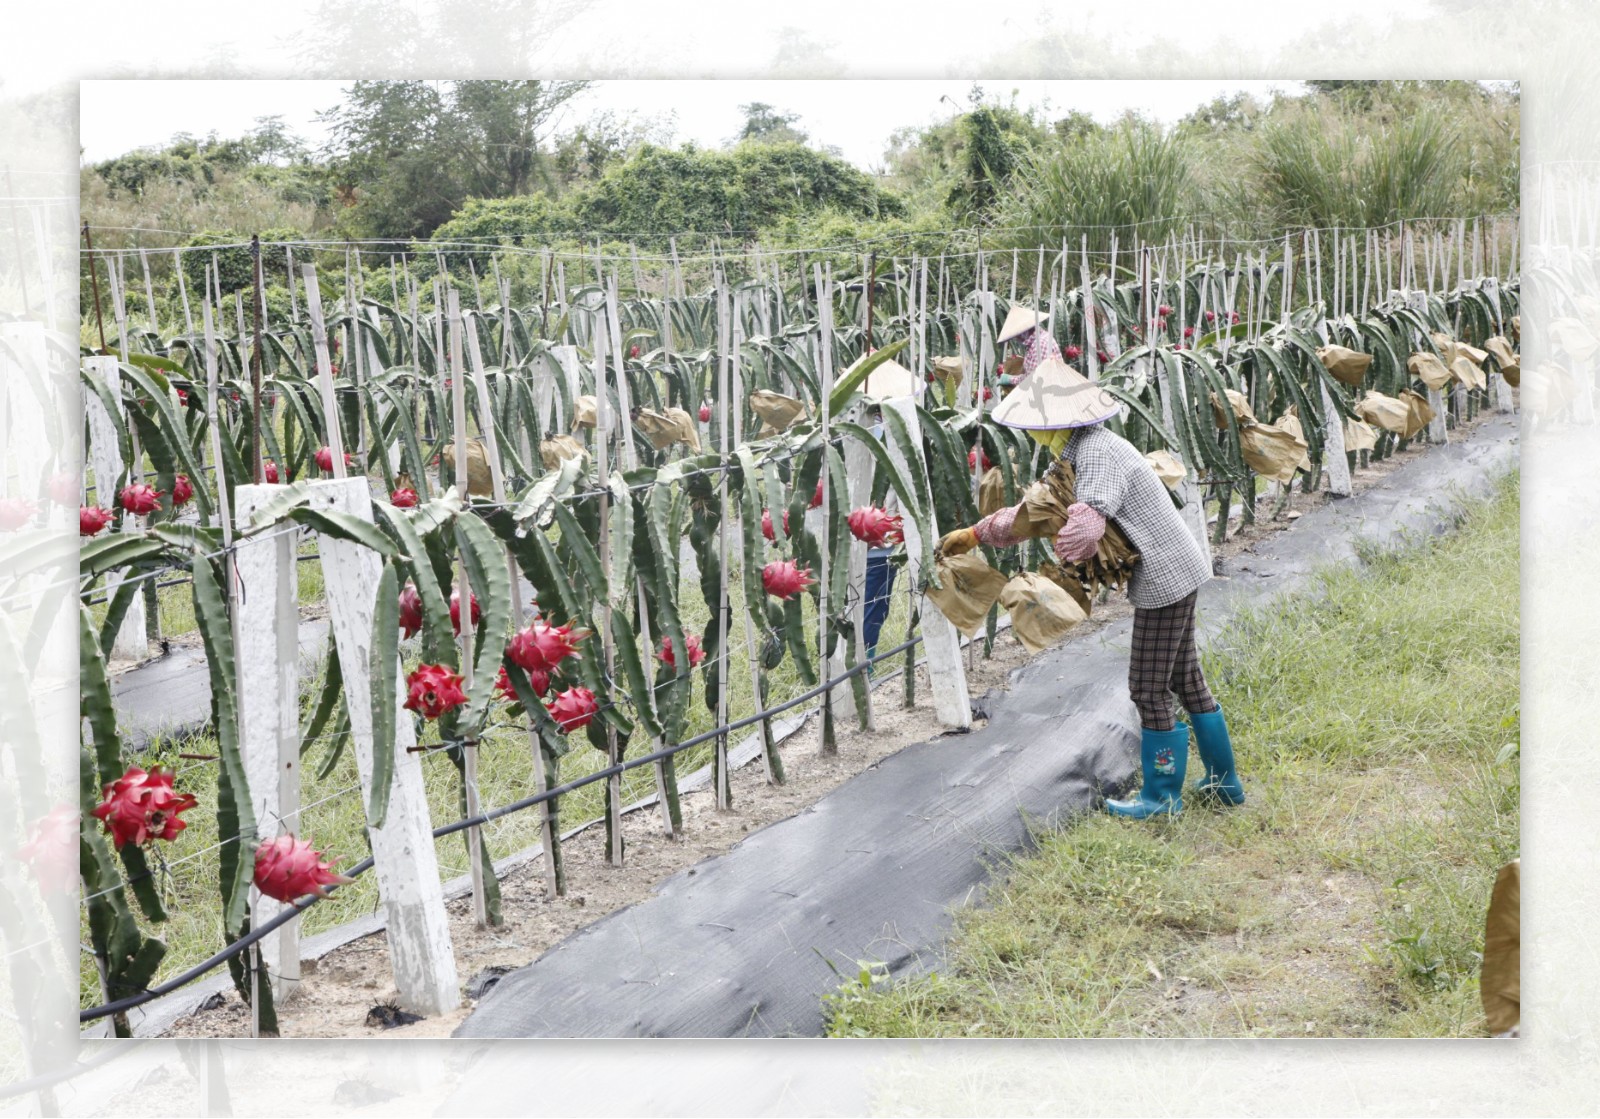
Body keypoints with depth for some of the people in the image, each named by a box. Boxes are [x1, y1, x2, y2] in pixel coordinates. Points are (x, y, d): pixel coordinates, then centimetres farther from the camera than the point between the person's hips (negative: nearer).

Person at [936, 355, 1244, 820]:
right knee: (1186, 680, 19)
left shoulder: (1099, 453, -22)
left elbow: (1083, 529, -33)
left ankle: (1162, 797, 15)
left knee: (1149, 689, 2)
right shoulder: (1083, 451, 11)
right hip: (1177, 573, 10)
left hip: (1164, 580, -10)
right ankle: (1225, 782, 31)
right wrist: (975, 533, 17)